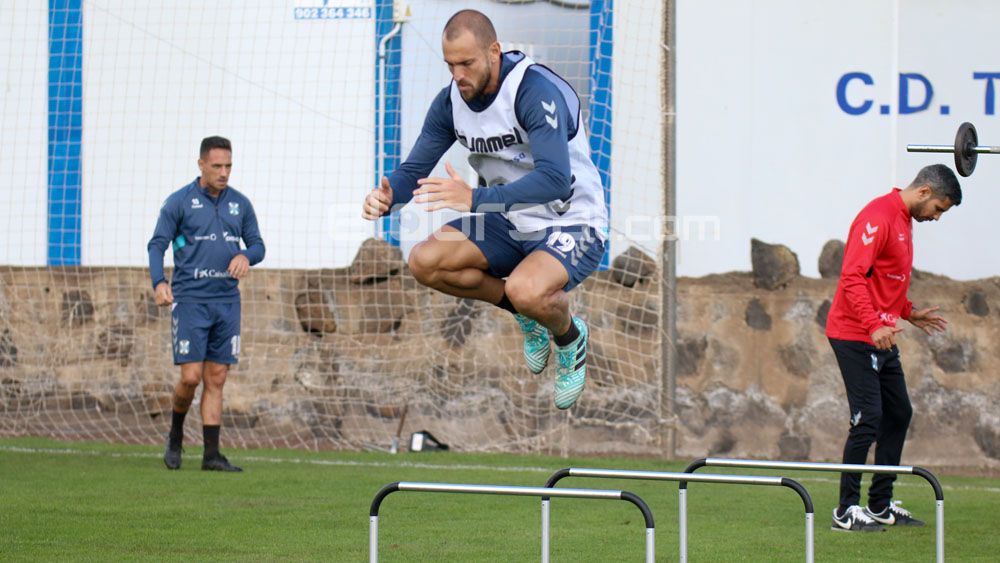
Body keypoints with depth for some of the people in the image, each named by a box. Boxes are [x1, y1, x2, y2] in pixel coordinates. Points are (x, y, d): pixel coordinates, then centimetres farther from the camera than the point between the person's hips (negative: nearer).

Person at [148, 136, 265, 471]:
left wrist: (246, 256, -9)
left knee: (216, 379, 3)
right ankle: (175, 435, 17)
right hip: (190, 299, -4)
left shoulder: (240, 204, 10)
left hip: (227, 301, 4)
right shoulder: (179, 202, -2)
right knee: (191, 377, -10)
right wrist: (159, 283, -19)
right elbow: (157, 244, -3)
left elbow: (257, 244, 15)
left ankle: (212, 455, 5)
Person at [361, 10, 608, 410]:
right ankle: (527, 313, 10)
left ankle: (571, 337, 2)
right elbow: (414, 169, 0)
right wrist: (386, 198, -25)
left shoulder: (536, 90, -27)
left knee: (526, 290, -36)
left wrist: (475, 198, -49)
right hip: (510, 222, 7)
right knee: (424, 261, -12)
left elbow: (555, 179, -38)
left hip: (572, 223, -7)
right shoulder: (450, 102, -4)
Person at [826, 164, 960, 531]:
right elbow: (853, 278, -24)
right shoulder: (878, 217, -15)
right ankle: (847, 511, -7)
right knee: (868, 419, -11)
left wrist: (910, 314, 19)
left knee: (898, 415, 12)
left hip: (882, 339, 10)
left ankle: (881, 506, 19)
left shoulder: (904, 221, 16)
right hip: (856, 337, -10)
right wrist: (873, 325, -32)